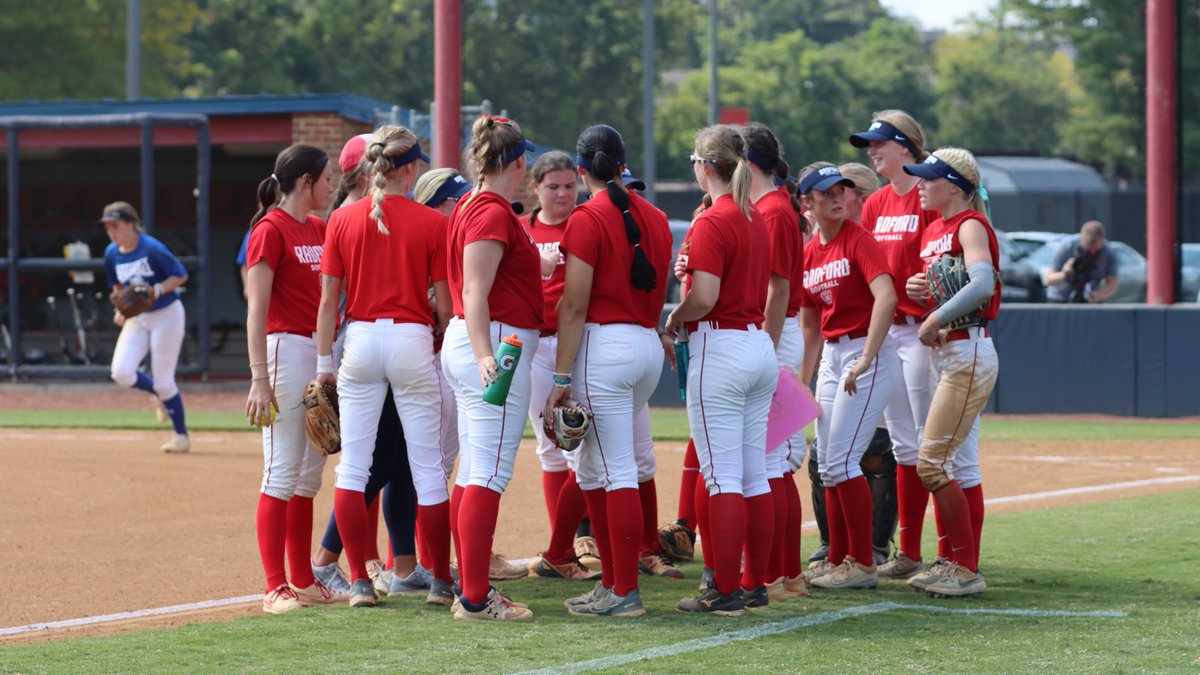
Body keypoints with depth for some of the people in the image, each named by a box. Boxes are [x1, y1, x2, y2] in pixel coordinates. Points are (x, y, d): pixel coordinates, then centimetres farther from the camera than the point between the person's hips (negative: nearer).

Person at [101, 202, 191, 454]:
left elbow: (181, 275, -14)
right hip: (136, 318, 6)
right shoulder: (112, 254, 0)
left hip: (166, 315, -6)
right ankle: (161, 394, 19)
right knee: (121, 373, -12)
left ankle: (182, 436, 14)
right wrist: (120, 309, 0)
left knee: (163, 381, -4)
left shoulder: (151, 248, -19)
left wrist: (155, 291, -27)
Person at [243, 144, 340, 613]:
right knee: (282, 472, -8)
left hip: (322, 351, 9)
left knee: (310, 473, 12)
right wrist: (259, 379, -20)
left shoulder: (320, 230, 15)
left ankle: (304, 581, 19)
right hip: (285, 348, -9)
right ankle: (276, 588, -7)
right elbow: (256, 310, -14)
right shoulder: (270, 231, -10)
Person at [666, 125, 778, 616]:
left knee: (723, 477, -7)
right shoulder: (757, 220, 13)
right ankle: (755, 584, 15)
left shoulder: (712, 222, -13)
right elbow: (762, 288, 13)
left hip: (720, 349, -9)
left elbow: (704, 297, -21)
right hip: (760, 345, 9)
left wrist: (674, 319, -2)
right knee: (755, 474, 11)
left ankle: (725, 592, -7)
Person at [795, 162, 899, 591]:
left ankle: (862, 565, -6)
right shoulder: (808, 254, 11)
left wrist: (865, 360, -29)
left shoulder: (859, 240, -11)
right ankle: (837, 560, 20)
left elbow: (886, 297, -25)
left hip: (868, 351, -8)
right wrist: (802, 381, 17)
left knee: (842, 460, -12)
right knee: (827, 463, 10)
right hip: (831, 355, 8)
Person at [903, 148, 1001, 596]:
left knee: (931, 463, -13)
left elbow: (982, 282, -28)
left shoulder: (970, 225, -10)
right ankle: (962, 567, 17)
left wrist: (935, 320, -22)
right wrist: (915, 288, 6)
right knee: (946, 466, 11)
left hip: (968, 353, -10)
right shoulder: (933, 231, 16)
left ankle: (967, 571, -8)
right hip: (946, 356, 10)